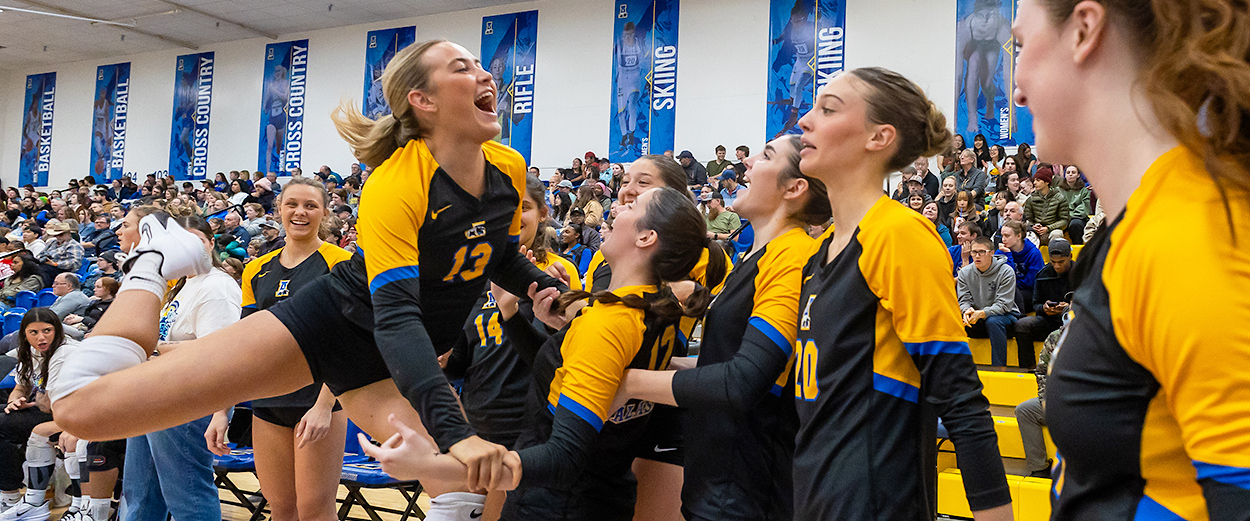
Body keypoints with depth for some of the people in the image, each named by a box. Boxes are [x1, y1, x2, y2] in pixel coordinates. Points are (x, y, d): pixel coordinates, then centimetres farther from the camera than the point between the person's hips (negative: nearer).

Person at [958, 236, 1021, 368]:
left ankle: (999, 368, -34)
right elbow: (964, 300, -2)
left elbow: (1003, 305, -18)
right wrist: (967, 311, -28)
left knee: (993, 321, -38)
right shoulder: (965, 273, 1)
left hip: (1005, 316, -4)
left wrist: (981, 313, -35)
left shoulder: (1006, 272, -12)